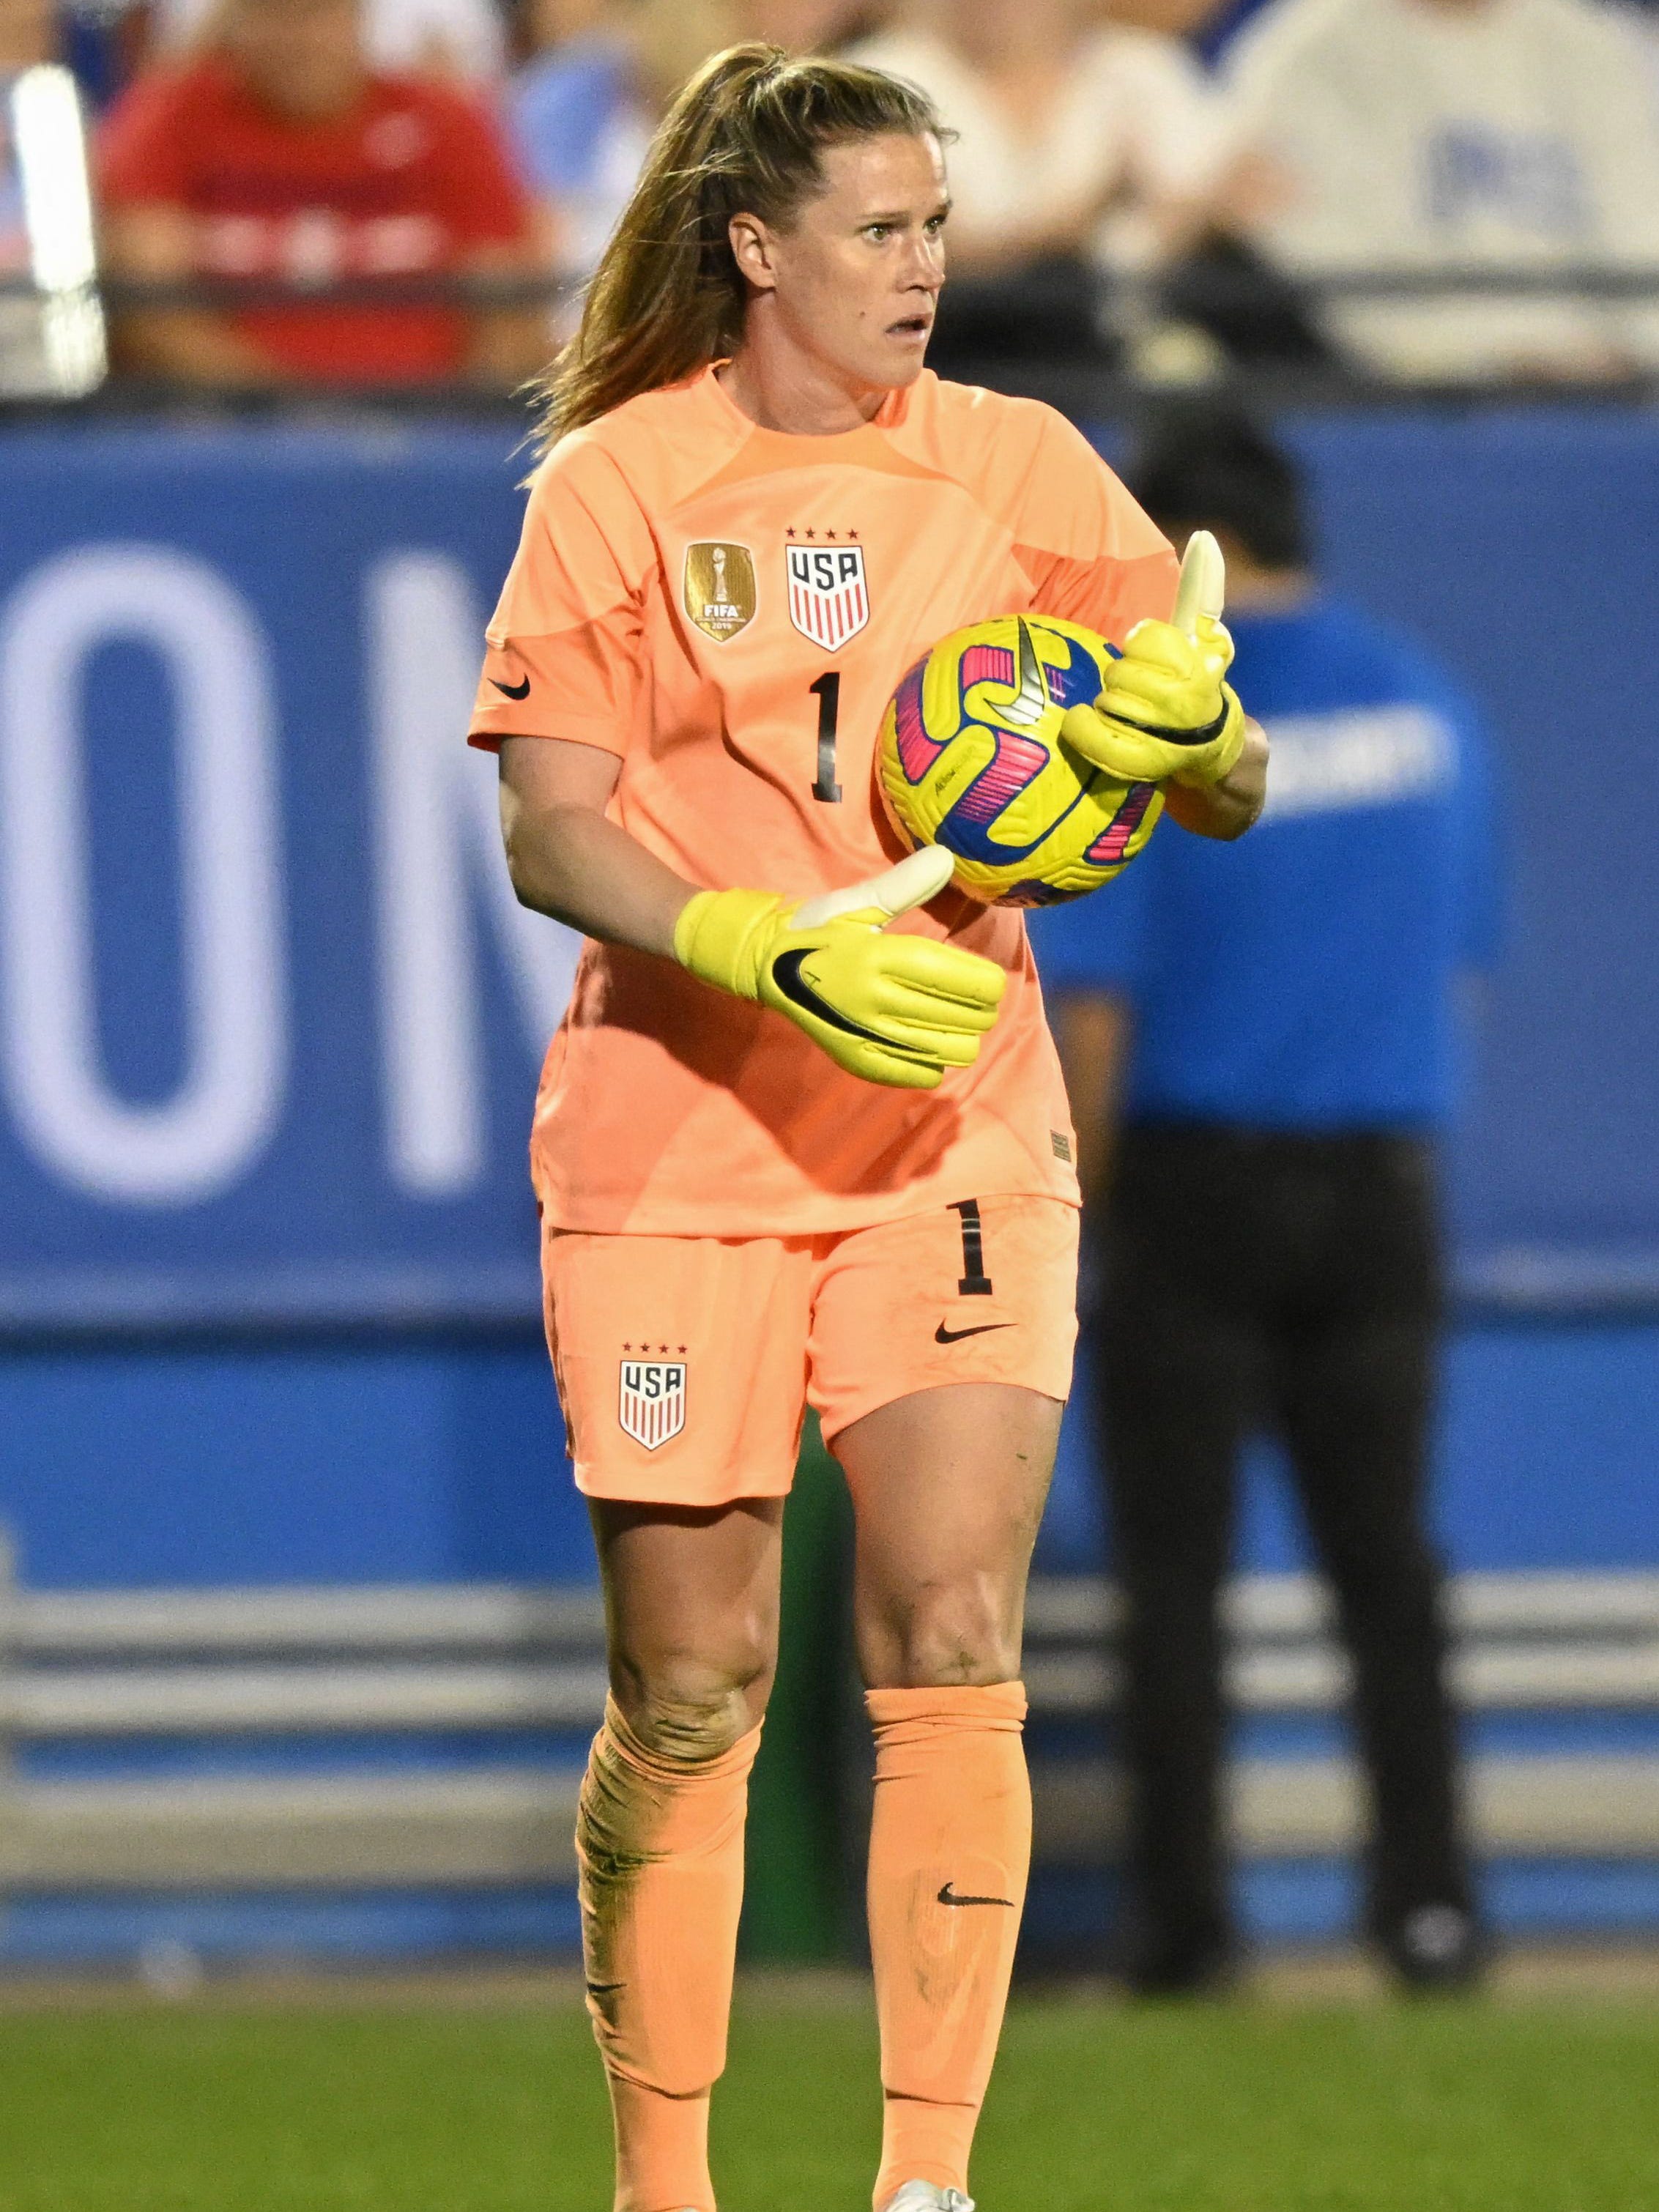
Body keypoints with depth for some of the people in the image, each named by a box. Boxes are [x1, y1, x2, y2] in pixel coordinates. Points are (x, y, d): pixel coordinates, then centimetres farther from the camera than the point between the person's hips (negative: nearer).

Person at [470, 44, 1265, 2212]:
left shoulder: (1021, 468, 4)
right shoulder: (615, 483, -1)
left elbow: (1225, 789, 4)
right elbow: (552, 832, -7)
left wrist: (1188, 731, -20)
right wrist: (772, 953, -24)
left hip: (957, 1140, 1)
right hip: (676, 1142, -1)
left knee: (955, 1653, -12)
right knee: (692, 1692, 1)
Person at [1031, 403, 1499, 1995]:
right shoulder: (1429, 710, 5)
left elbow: (1095, 1004, -10)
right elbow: (1458, 954, 12)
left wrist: (1073, 1212, -2)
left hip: (1197, 1167, -4)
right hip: (1384, 1182, 4)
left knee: (1173, 1569, 3)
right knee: (1385, 1555, 8)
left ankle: (1184, 1916, 0)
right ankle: (1429, 1903, 2)